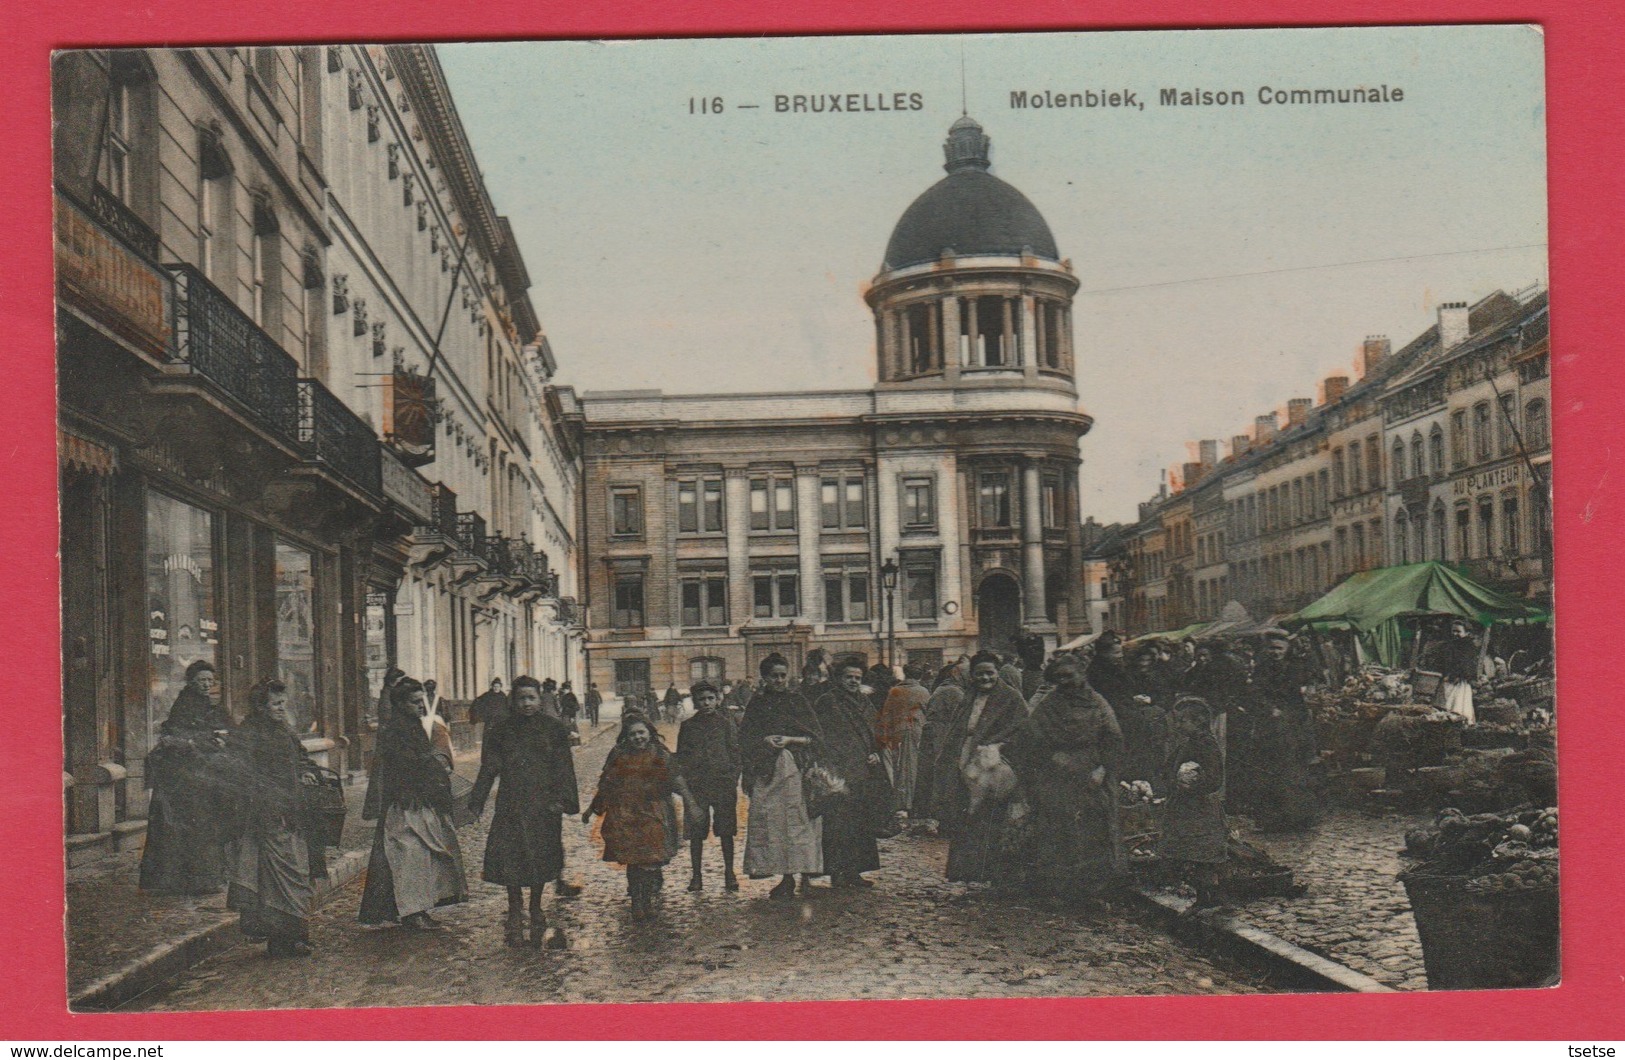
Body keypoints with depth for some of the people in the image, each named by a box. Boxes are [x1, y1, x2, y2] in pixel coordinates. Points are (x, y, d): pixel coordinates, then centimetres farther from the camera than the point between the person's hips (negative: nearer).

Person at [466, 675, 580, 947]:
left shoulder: (554, 728, 2)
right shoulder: (503, 730, 6)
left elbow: (563, 767, -1)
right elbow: (489, 767, 7)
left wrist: (561, 800, -11)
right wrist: (477, 801, 2)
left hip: (543, 803, -1)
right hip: (511, 802, 1)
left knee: (540, 856, 2)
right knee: (507, 855, -5)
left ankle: (536, 909, 19)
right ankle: (515, 912, 9)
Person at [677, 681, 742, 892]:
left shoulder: (728, 722, 5)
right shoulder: (688, 726, 8)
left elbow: (737, 750, 5)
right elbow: (681, 756, 11)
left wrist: (734, 775, -5)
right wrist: (684, 782, 1)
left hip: (724, 782, -1)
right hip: (696, 785, 1)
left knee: (726, 831, 4)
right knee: (696, 832, 2)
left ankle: (729, 874, 14)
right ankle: (696, 876, 11)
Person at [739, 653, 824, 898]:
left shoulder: (798, 703, 6)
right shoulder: (757, 704, 10)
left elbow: (817, 738, 3)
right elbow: (746, 740, 8)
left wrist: (789, 740, -11)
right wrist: (764, 741, -11)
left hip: (797, 770, -2)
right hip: (766, 772, 2)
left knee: (799, 820, -8)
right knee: (773, 822, -2)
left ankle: (806, 876, -4)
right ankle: (786, 878, 6)